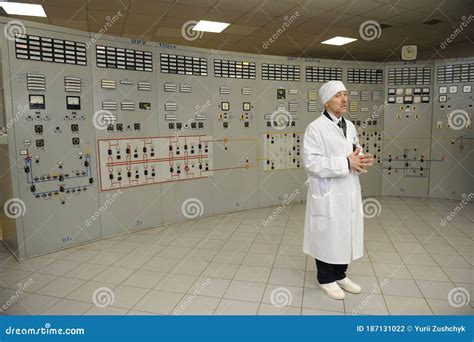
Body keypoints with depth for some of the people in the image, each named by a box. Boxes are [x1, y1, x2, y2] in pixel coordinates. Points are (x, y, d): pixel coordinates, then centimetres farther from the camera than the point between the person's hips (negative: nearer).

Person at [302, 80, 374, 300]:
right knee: (327, 238, 7)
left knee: (346, 236, 16)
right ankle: (326, 279, 26)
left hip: (349, 193, 7)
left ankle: (340, 275, 35)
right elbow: (311, 162, -21)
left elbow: (355, 154, 16)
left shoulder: (349, 126, 11)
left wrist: (362, 161, -8)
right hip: (328, 195, -7)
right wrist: (346, 163, -23)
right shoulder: (315, 128, -13)